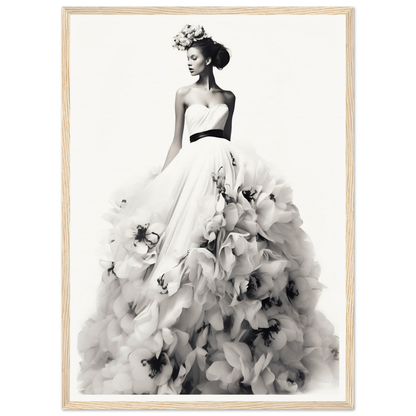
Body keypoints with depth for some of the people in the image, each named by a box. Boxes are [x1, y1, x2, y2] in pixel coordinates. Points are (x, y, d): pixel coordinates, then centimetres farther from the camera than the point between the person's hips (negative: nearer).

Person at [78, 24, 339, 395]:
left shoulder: (228, 97, 14)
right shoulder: (184, 95, 9)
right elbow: (176, 142, 9)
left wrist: (229, 161, 13)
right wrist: (161, 178, 4)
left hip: (228, 165, 2)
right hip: (195, 166, -2)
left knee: (232, 248, -1)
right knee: (189, 233, -8)